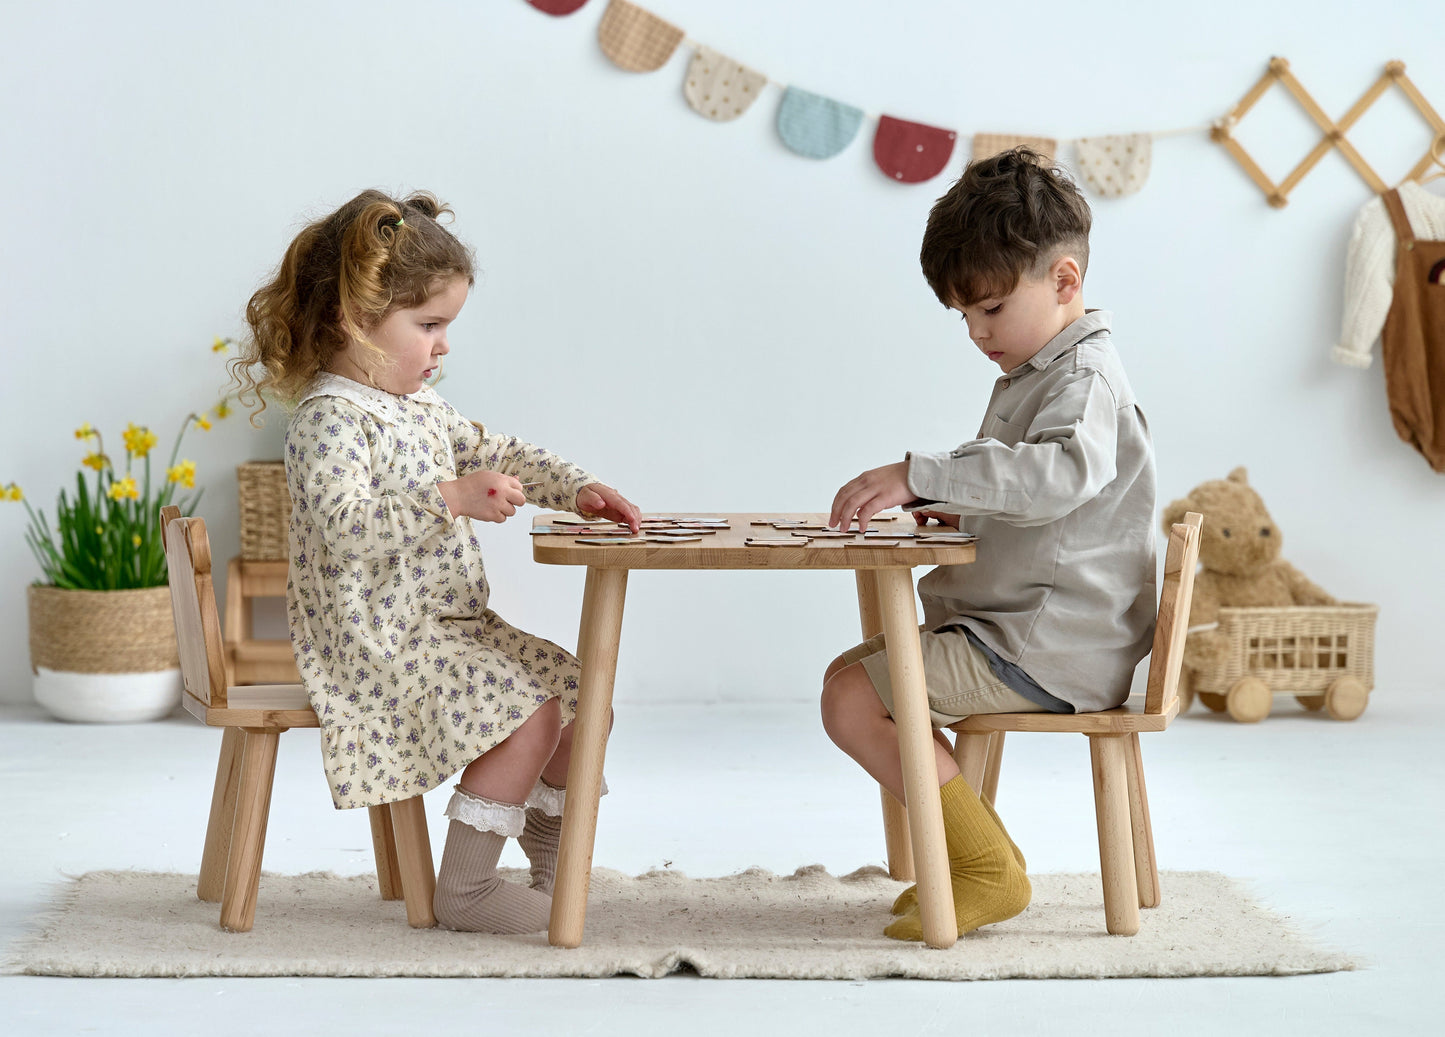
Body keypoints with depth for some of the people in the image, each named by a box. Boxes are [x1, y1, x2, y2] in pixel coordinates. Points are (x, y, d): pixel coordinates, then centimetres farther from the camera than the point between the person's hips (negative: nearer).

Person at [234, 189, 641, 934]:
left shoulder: (418, 409, 13)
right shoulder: (329, 419, -18)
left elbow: (494, 453, 24)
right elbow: (345, 526, -32)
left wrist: (576, 489, 10)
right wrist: (448, 500, -37)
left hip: (453, 623, 10)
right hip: (381, 641, -10)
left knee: (578, 690, 12)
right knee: (528, 714, -23)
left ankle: (547, 847, 32)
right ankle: (464, 889, -14)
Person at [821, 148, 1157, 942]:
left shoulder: (1083, 377, -15)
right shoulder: (1035, 372, 18)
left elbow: (1062, 472, -38)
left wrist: (920, 475, -43)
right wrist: (962, 504, 10)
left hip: (1048, 651, -11)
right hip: (1021, 633, 11)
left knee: (851, 694, -18)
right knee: (863, 672, 22)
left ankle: (989, 870, -12)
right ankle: (978, 857, 20)